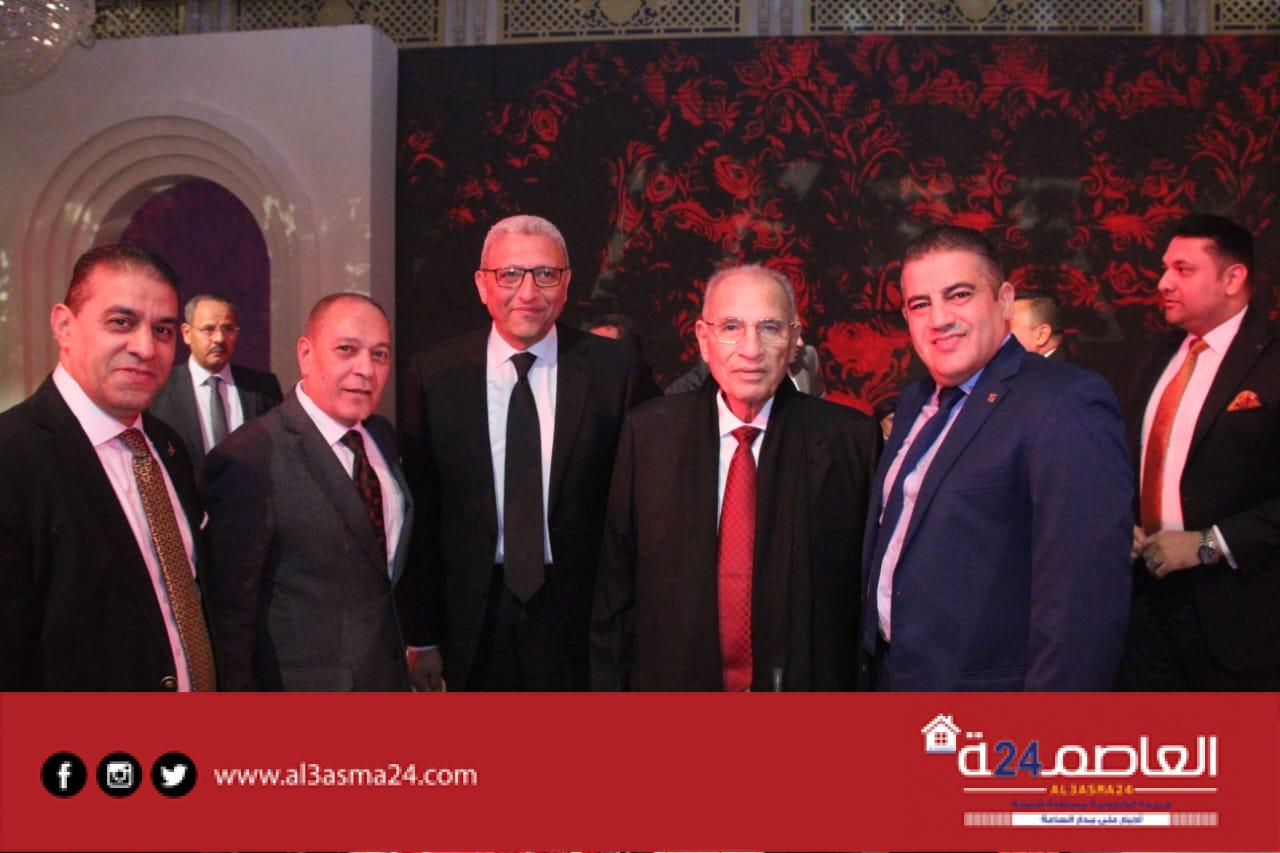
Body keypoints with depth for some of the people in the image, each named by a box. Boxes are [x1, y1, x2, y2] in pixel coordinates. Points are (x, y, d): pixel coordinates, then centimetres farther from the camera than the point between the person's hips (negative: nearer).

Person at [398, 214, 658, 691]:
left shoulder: (616, 369, -5)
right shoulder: (433, 375, -2)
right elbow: (419, 513, 0)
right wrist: (422, 635, -1)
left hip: (580, 616, 0)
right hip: (473, 625, 1)